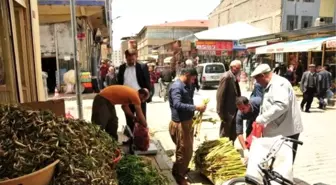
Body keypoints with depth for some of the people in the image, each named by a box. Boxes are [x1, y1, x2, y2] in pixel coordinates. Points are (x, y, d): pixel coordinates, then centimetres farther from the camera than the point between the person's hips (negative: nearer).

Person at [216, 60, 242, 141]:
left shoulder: (234, 77, 11)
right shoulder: (226, 77, -16)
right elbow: (220, 95, -20)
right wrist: (221, 112, -20)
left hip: (234, 110, 9)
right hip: (228, 111, -9)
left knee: (233, 135, 18)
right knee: (225, 136, 5)